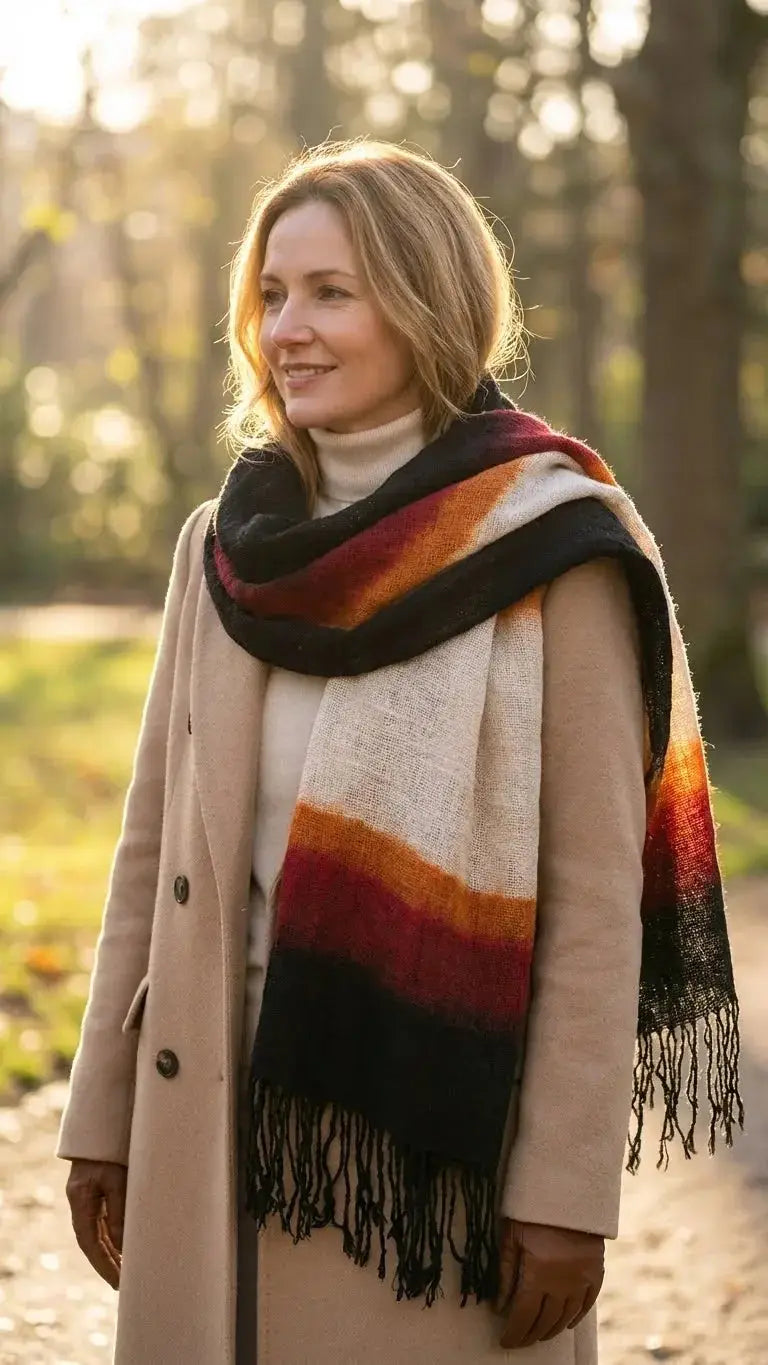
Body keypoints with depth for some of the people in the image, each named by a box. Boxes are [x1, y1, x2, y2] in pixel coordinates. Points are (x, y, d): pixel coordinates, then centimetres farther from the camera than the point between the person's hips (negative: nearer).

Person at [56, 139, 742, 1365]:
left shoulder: (547, 553, -9)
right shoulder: (226, 547, 7)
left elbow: (595, 896, -10)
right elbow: (155, 849, 9)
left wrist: (568, 1191, -13)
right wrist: (103, 1118, 8)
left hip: (438, 1138, -4)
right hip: (218, 1133, 5)